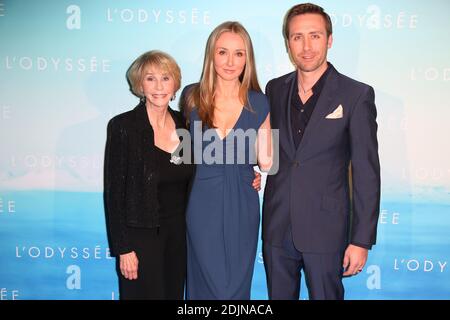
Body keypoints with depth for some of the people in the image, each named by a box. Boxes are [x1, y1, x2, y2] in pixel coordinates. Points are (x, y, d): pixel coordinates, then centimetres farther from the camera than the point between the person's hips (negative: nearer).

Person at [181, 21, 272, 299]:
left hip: (242, 205, 1)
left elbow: (266, 161, -1)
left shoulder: (259, 103, -1)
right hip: (203, 204, -1)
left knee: (238, 285, 12)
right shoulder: (192, 96, -3)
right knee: (212, 286, 6)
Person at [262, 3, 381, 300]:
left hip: (325, 229, -4)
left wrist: (361, 240, -11)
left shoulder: (357, 95, -8)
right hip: (277, 227, 4)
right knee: (278, 296, 17)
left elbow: (366, 173, -9)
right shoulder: (275, 89, 5)